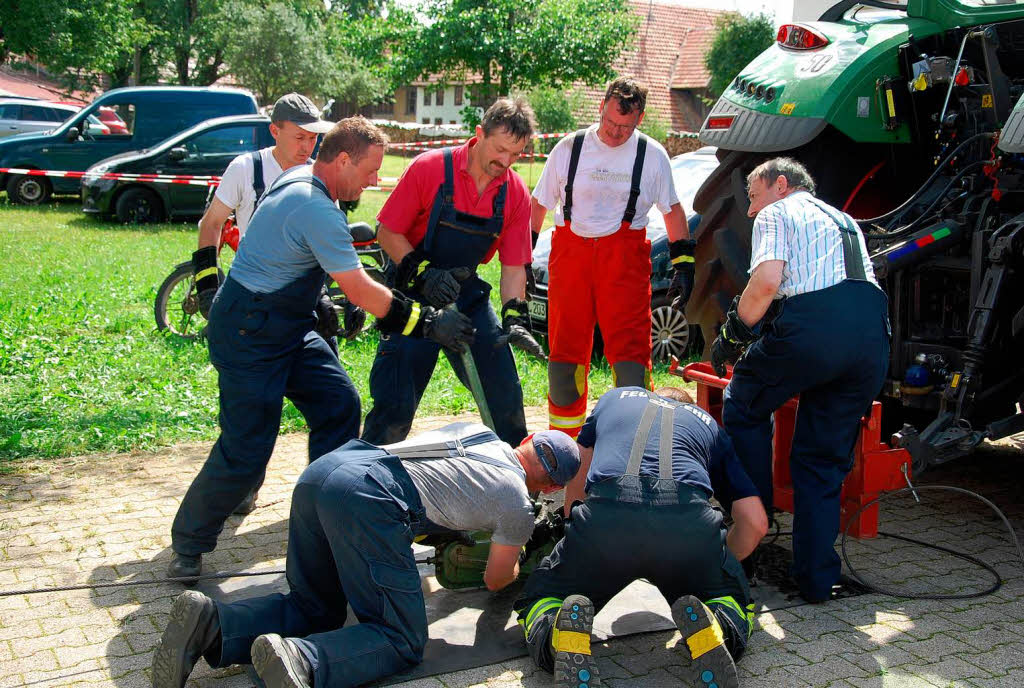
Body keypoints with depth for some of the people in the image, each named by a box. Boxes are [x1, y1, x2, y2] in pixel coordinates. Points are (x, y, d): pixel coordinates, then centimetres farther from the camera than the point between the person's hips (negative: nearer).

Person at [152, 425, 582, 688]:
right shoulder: (519, 507, 12)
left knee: (315, 610, 19)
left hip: (319, 470, 8)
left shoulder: (477, 430, 30)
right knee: (402, 641, 1)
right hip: (367, 499, -8)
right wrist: (515, 565, 50)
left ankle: (211, 624, -5)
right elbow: (496, 580, 28)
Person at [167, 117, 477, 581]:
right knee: (246, 451, -6)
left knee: (339, 405, 4)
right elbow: (362, 291, -22)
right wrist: (429, 324, -15)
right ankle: (187, 545, 13)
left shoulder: (301, 178, 7)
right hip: (249, 336, -10)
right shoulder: (318, 210, -25)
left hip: (287, 327, 10)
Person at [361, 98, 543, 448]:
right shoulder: (430, 168, -15)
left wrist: (515, 318, -13)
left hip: (466, 293, 4)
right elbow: (387, 232, -9)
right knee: (395, 405, -8)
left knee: (505, 394, 6)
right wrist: (422, 273, -23)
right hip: (414, 294, -4)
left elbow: (513, 266, 1)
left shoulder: (516, 193, -3)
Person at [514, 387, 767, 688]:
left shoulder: (614, 398, 36)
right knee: (734, 599, 28)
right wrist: (721, 560, 44)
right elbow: (755, 522, 25)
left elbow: (575, 481, 44)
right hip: (689, 523, 0)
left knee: (537, 601, 22)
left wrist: (575, 530, 62)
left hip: (605, 517, 0)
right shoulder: (708, 423, 34)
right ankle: (714, 629, -8)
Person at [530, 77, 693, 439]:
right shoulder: (569, 148, 5)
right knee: (564, 353, 4)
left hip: (625, 257, -1)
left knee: (631, 352, -11)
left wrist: (683, 264, 9)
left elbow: (673, 210, 14)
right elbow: (539, 204, 12)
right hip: (569, 253, 1)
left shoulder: (652, 155, 4)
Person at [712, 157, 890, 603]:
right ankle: (817, 579, 11)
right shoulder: (844, 220, 36)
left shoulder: (776, 214, 13)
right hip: (873, 330, 6)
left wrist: (732, 336, 6)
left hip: (812, 324, -6)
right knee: (825, 459, 13)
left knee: (744, 407, 19)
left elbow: (766, 282, -6)